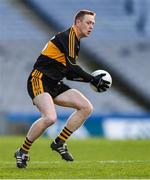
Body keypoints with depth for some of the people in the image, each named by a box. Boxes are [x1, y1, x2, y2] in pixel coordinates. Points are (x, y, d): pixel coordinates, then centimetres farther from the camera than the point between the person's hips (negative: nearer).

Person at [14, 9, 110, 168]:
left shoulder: (75, 41, 19)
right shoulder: (69, 36, -11)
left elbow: (70, 74, 21)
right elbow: (71, 67, -20)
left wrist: (93, 79, 10)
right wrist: (93, 80, -14)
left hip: (55, 85, 10)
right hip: (39, 80, -10)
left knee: (86, 107, -2)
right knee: (50, 118, -29)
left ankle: (59, 143, 6)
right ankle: (22, 152, -9)